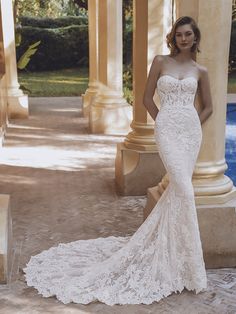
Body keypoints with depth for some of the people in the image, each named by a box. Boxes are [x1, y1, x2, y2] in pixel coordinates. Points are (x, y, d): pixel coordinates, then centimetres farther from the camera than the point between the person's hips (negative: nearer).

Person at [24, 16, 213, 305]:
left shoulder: (200, 71, 11)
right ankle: (190, 267, -2)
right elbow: (147, 98, 7)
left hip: (191, 131, 4)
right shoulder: (160, 62, 4)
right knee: (184, 189, -14)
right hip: (167, 130, -4)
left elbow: (208, 106, 18)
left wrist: (190, 127, 9)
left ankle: (168, 244, 23)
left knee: (178, 189, 2)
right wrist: (165, 124, 5)